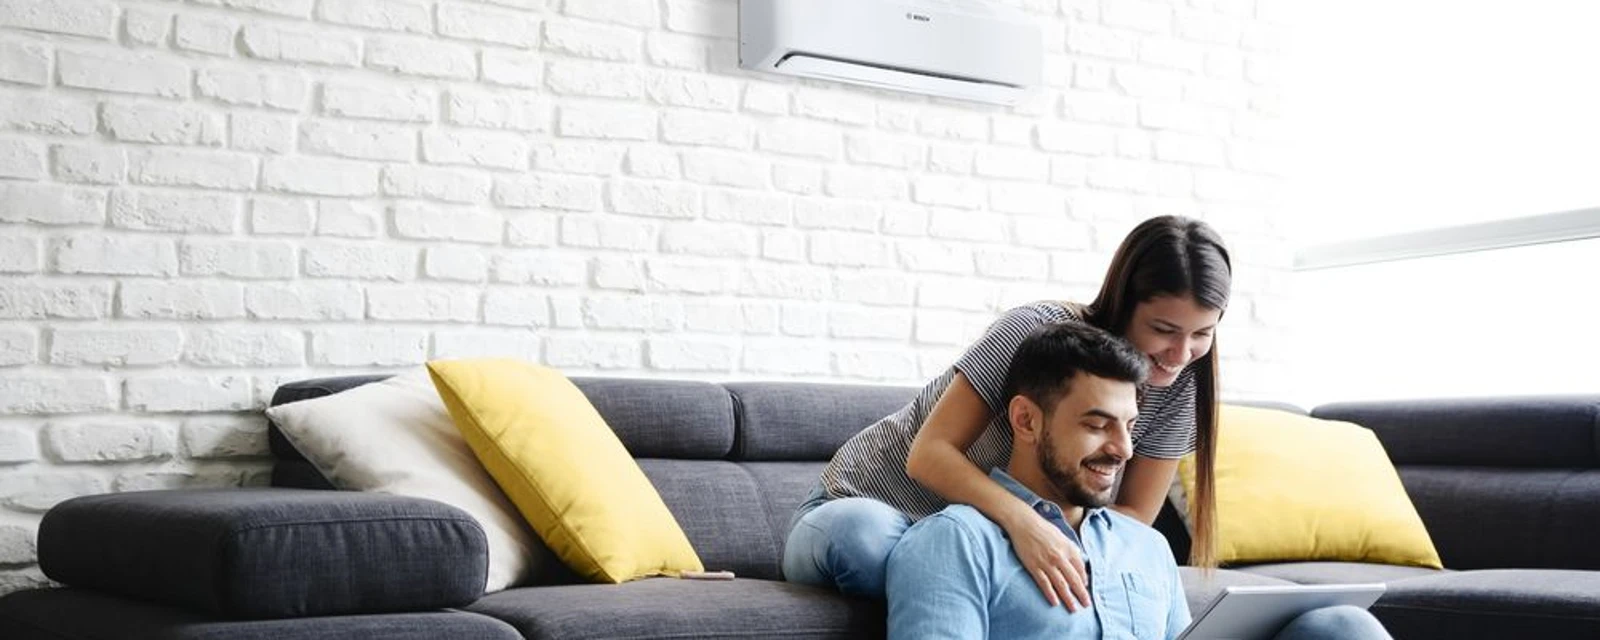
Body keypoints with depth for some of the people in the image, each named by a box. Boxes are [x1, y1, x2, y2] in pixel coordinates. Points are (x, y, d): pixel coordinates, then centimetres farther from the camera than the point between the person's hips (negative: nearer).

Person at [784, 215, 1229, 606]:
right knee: (865, 534, -39)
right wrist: (1022, 520, -45)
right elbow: (929, 454, -27)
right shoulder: (1038, 330, -24)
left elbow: (1133, 517, -6)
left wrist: (1054, 537, -27)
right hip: (866, 510, -3)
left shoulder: (1178, 388, -9)